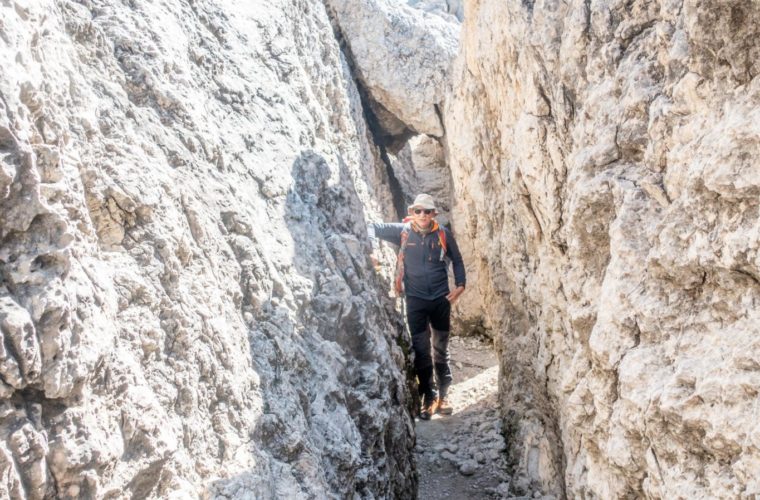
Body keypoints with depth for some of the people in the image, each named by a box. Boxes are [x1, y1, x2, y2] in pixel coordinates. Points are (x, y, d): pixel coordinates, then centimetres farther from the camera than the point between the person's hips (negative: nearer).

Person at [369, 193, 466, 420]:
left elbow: (457, 260, 9)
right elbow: (374, 229, -8)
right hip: (415, 300, -1)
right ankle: (429, 398, 16)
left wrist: (460, 285, 0)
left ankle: (442, 396, 27)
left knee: (441, 350, 13)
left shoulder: (443, 234, -3)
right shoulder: (402, 231, -7)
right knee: (421, 351, 3)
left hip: (441, 299, 1)